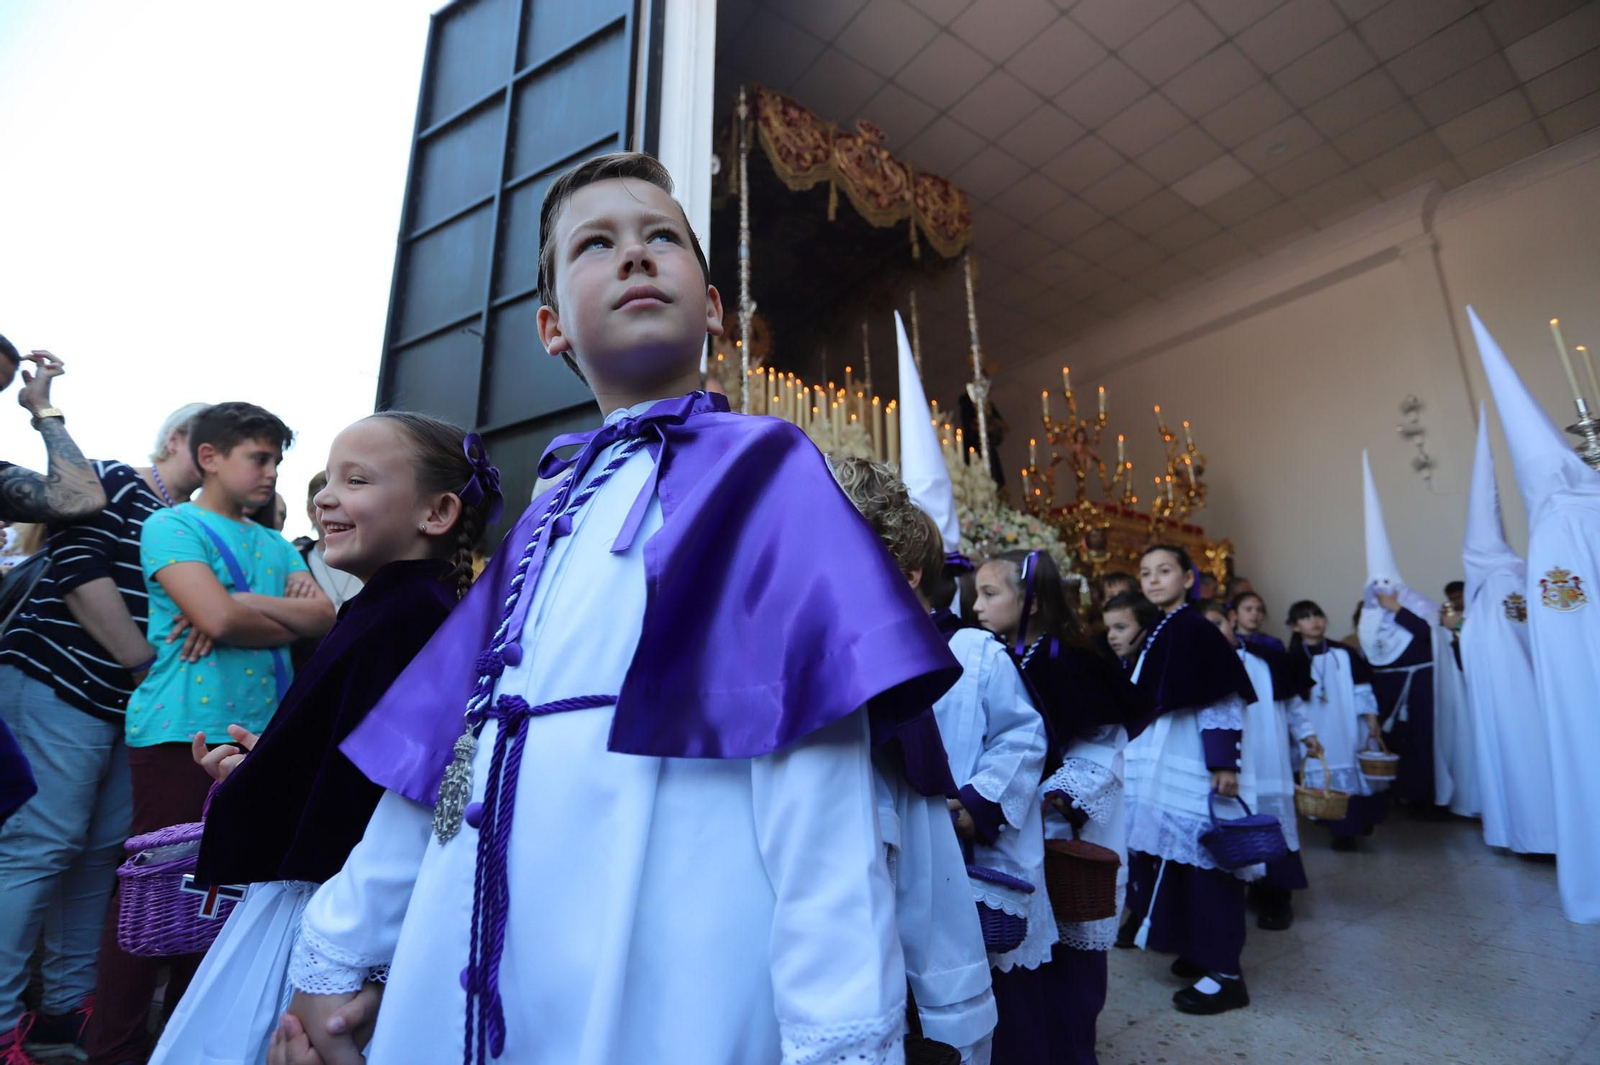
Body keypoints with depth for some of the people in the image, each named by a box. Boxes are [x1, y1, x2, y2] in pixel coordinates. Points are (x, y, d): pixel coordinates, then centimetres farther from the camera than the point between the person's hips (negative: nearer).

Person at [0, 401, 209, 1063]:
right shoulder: (109, 483, -2)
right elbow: (79, 569, -13)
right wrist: (146, 665, -13)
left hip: (135, 707, 6)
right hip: (60, 688, -6)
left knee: (103, 852, 8)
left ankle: (66, 1010, 19)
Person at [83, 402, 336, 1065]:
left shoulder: (276, 545, 19)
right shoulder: (172, 525, 0)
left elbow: (323, 616, 4)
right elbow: (218, 616, -16)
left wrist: (243, 608, -10)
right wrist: (284, 613, 0)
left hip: (259, 735, 6)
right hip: (182, 731, -6)